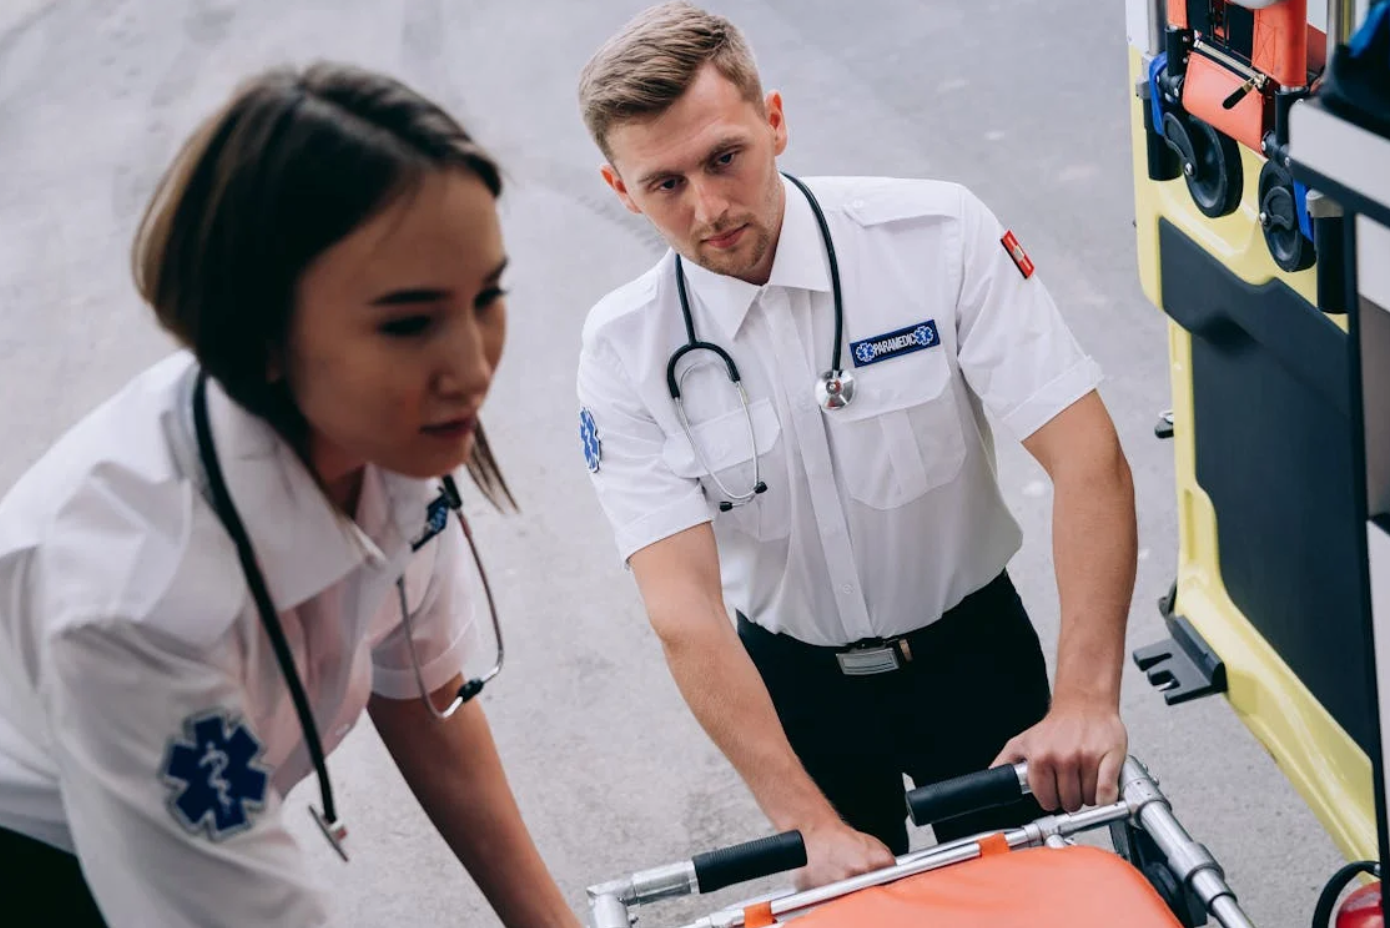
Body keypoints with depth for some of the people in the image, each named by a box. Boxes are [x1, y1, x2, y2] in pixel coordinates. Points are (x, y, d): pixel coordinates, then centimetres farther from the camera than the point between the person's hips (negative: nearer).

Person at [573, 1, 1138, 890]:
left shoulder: (939, 234, -18)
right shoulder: (626, 351, -16)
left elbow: (1087, 456, -22)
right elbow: (685, 616, -22)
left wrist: (1087, 699, -33)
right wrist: (817, 826, -31)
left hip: (972, 645, 0)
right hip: (796, 677, 1)